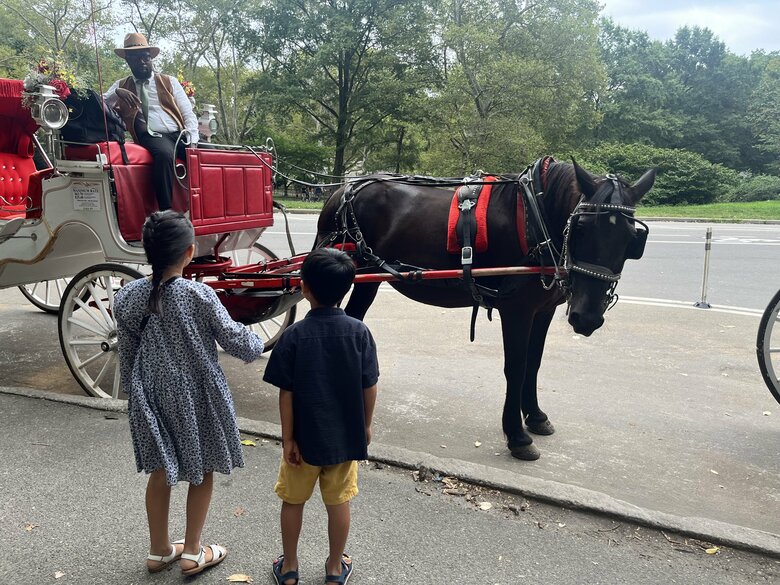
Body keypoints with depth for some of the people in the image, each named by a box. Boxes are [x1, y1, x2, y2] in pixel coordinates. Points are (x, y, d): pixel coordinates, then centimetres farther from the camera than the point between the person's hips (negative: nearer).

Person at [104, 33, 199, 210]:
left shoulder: (170, 82, 21)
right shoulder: (121, 86, 21)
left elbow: (189, 114, 13)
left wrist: (192, 141, -4)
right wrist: (117, 93, -12)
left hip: (179, 134, 2)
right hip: (151, 137, -2)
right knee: (164, 154, -38)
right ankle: (166, 214, -36)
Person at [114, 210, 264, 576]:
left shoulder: (127, 297, -7)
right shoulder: (200, 296, -21)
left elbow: (127, 355, 2)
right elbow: (234, 340, -12)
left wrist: (132, 393, 16)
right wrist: (257, 344, 9)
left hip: (152, 397, 4)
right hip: (197, 398, -4)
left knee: (159, 472, 20)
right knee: (202, 473, 15)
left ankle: (159, 551, 35)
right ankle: (192, 553, 28)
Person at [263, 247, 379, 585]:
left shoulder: (294, 335, -17)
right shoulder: (359, 332, -12)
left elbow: (286, 393, -14)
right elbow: (370, 387, -6)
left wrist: (288, 438, -4)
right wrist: (366, 425, 9)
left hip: (305, 437, -1)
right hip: (346, 436, 2)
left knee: (293, 501, 18)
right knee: (338, 503, 17)